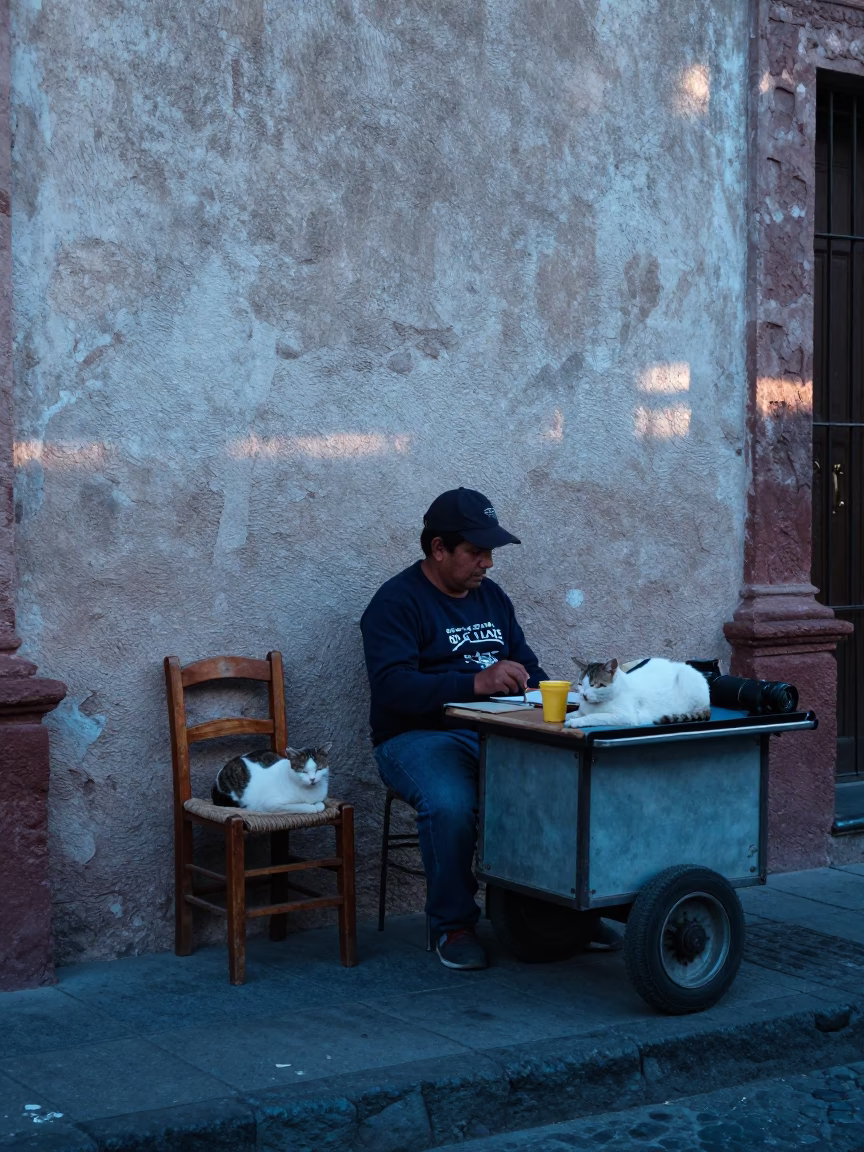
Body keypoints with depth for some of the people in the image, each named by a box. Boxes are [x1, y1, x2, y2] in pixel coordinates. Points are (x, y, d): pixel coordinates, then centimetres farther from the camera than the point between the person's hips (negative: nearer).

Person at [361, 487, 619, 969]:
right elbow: (393, 686, -19)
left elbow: (528, 669, 20)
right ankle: (454, 925, -13)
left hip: (497, 732, 6)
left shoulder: (492, 597, 18)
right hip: (421, 736, -5)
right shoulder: (397, 602, -5)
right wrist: (477, 682, -32)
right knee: (451, 803, -36)